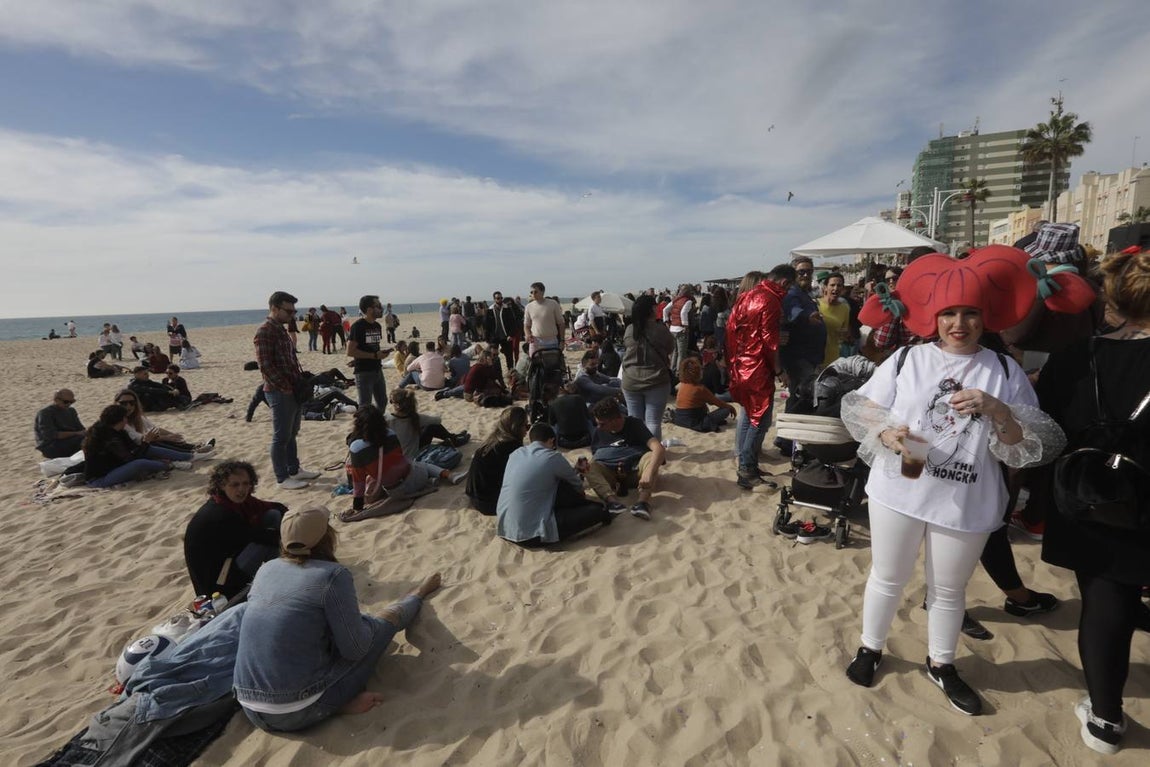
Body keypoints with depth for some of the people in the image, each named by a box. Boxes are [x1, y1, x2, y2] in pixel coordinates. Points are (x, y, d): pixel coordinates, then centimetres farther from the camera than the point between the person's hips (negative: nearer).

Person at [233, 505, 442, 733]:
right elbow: (355, 649, -13)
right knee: (383, 624, 7)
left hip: (251, 710, 7)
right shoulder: (333, 574, -16)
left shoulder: (266, 569, 4)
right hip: (300, 714, -6)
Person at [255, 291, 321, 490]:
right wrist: (285, 388, -17)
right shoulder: (265, 332, -15)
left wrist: (302, 380, 9)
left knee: (291, 433, 18)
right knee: (281, 437, 0)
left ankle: (294, 470, 29)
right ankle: (282, 479, 10)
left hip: (294, 390, 9)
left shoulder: (281, 329, 14)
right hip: (280, 392, -9)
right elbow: (265, 366, -19)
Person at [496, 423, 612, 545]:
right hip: (530, 535, -7)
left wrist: (574, 470, 35)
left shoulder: (516, 453, 8)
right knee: (597, 510, -4)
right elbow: (576, 485, 11)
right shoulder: (552, 458, -10)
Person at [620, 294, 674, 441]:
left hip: (631, 383, 3)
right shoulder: (660, 330, -11)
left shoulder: (629, 330, -3)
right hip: (656, 382, -3)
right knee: (653, 421, 3)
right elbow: (670, 348, 4)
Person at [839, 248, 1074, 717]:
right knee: (887, 577, 15)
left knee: (948, 589, 18)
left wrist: (995, 410, -21)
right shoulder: (906, 360, -2)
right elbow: (861, 410, -1)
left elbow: (1032, 447, -3)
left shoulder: (1005, 371, -2)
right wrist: (887, 433, -21)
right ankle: (870, 648, 37)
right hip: (898, 492, 0)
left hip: (967, 503, 1)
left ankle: (941, 665, 41)